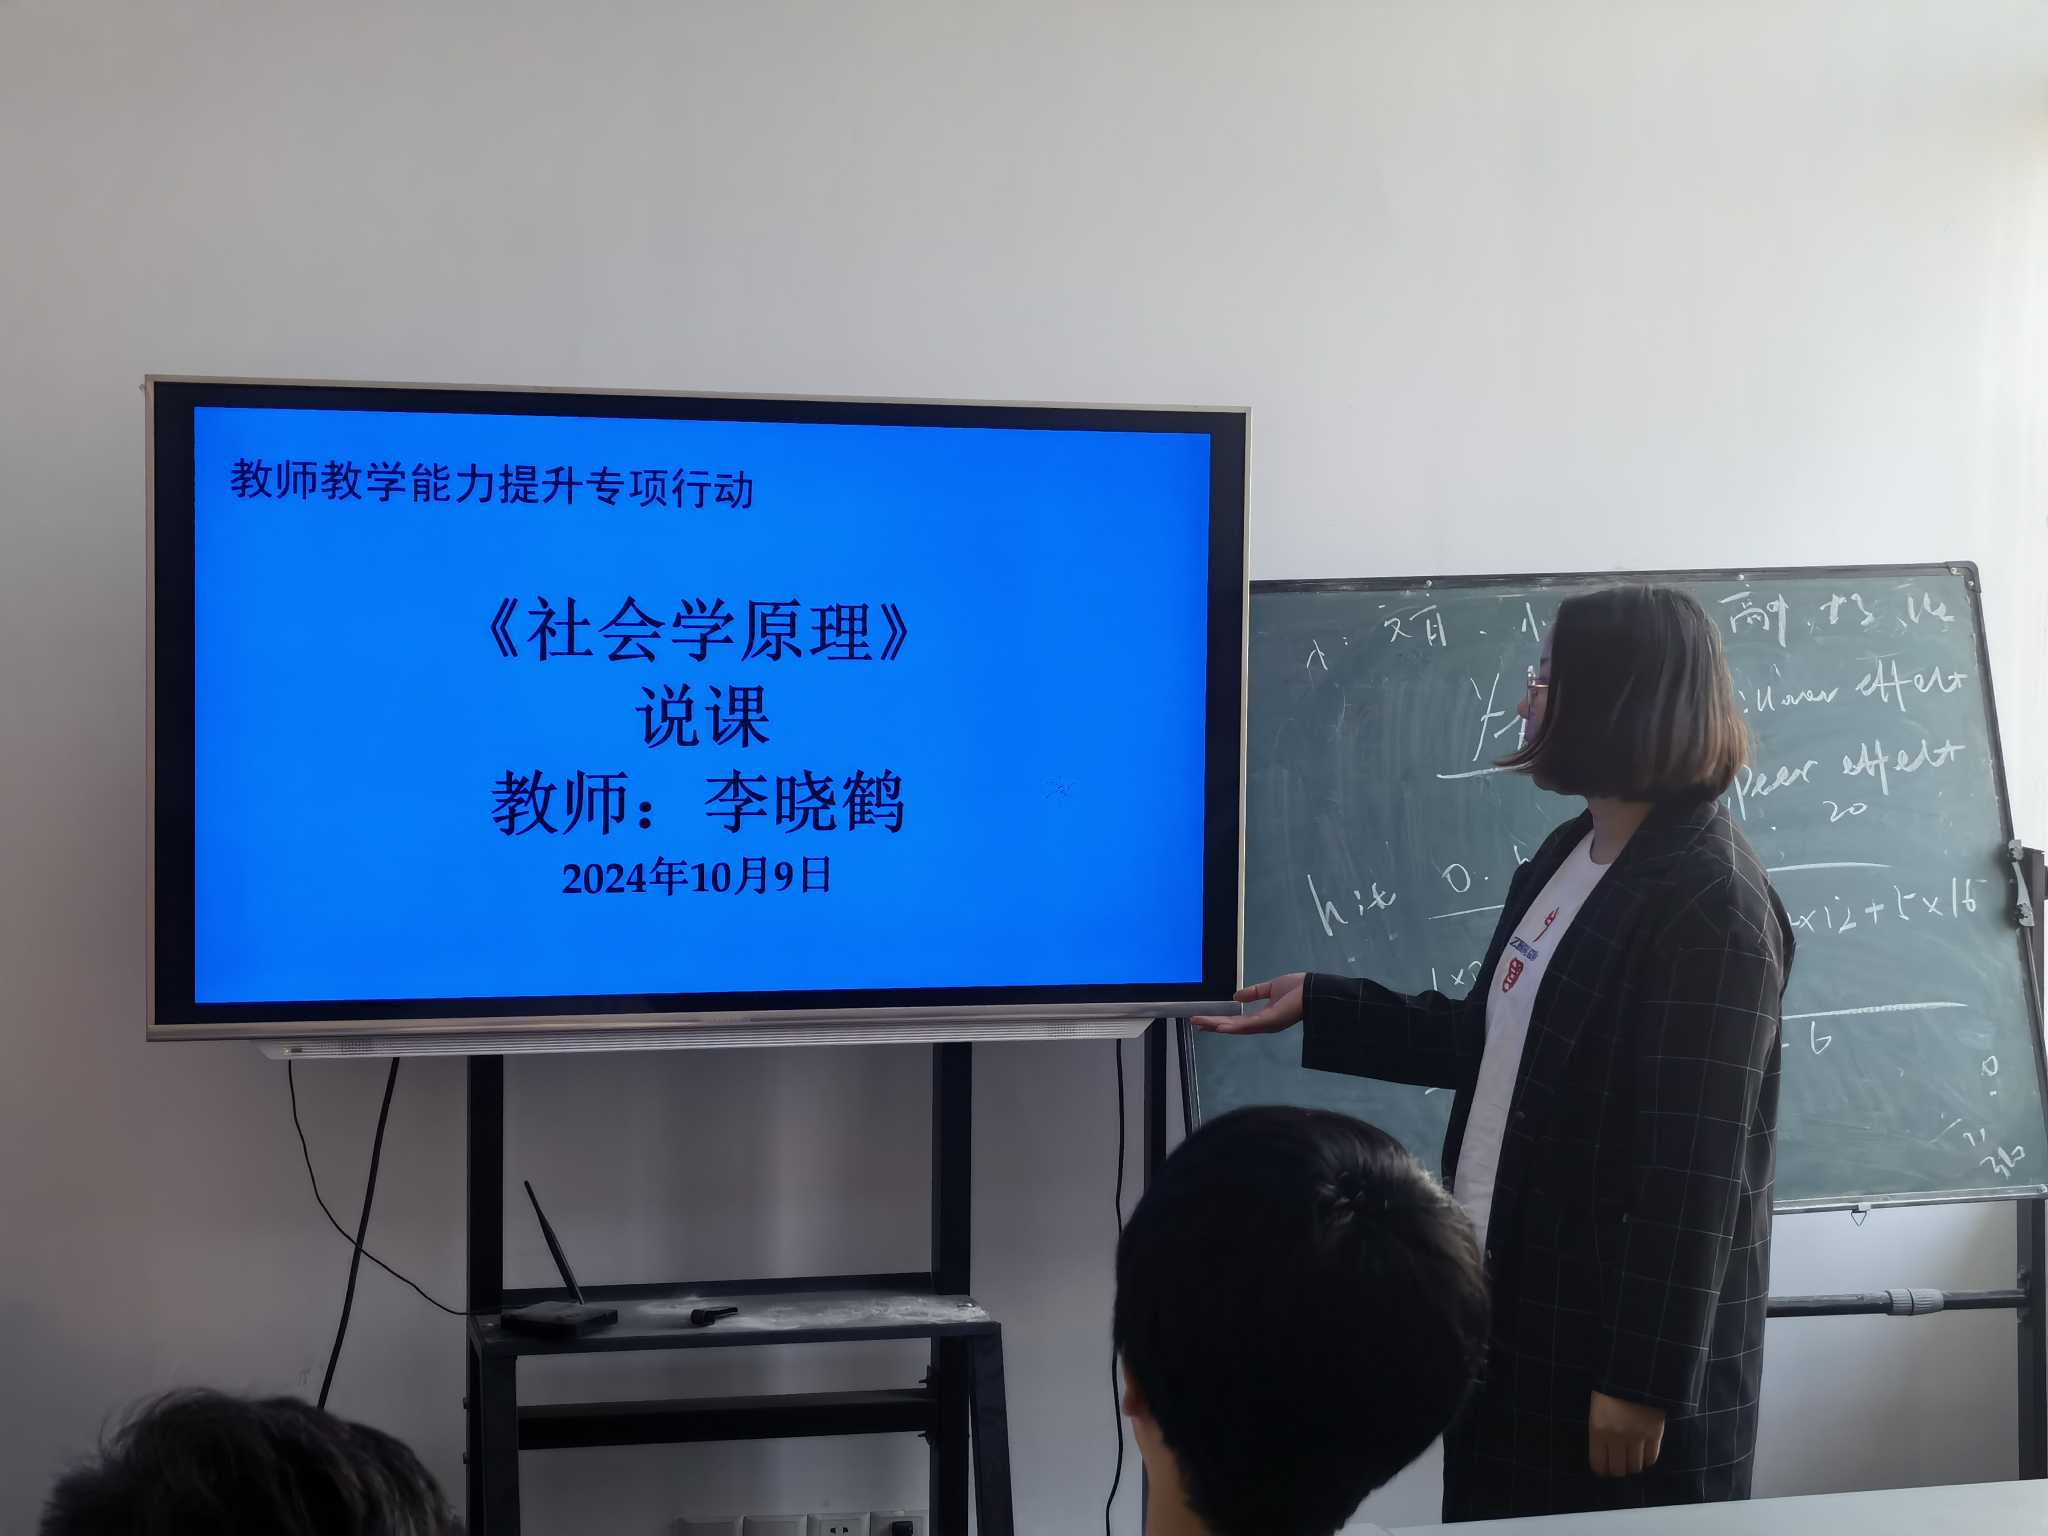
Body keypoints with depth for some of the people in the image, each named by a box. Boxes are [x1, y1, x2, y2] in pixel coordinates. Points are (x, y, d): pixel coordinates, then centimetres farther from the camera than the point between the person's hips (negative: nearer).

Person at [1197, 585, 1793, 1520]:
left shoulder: (1708, 906, -19)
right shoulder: (1567, 857, 10)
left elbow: (1699, 1170, -21)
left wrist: (1645, 1381, -21)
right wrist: (1318, 1007, 18)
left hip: (1619, 1350, -9)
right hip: (1514, 1311, 9)